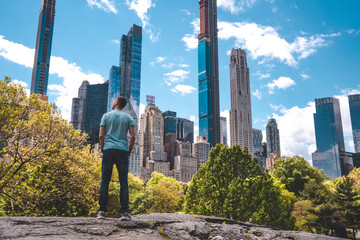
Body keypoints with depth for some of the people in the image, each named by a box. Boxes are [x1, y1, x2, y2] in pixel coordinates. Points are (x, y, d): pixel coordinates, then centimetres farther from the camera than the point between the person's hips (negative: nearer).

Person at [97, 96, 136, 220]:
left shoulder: (106, 116, 8)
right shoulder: (128, 117, 9)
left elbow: (101, 136, 1)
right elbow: (133, 136, 0)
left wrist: (102, 150, 12)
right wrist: (129, 151, 9)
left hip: (108, 150, 0)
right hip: (123, 151, 0)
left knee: (105, 181, 4)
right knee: (124, 181, 0)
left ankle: (102, 211, 4)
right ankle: (124, 212, -3)